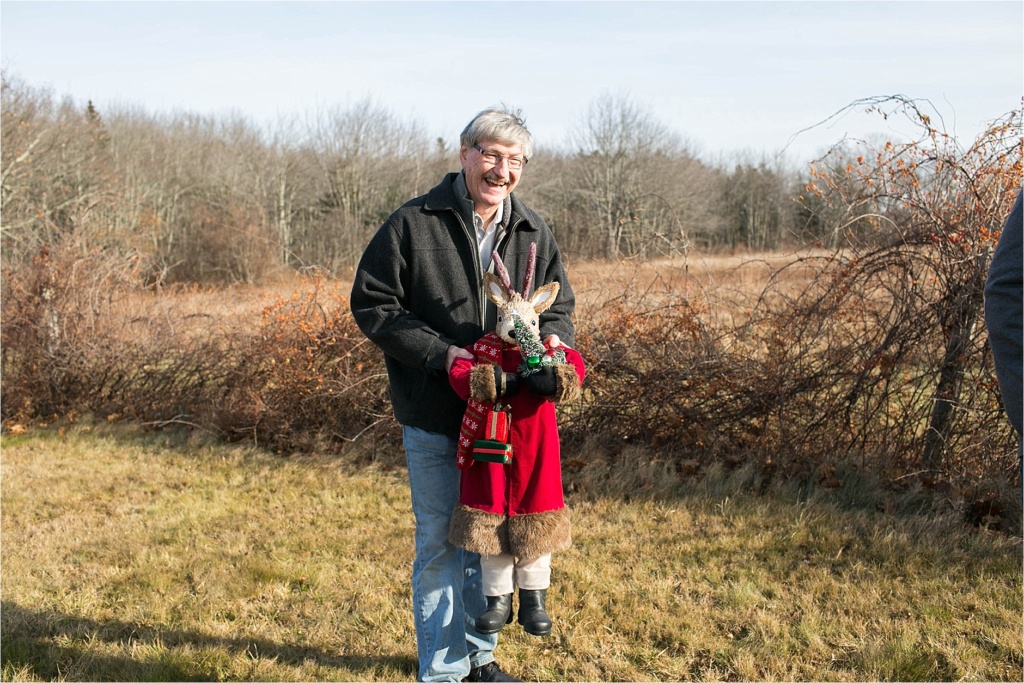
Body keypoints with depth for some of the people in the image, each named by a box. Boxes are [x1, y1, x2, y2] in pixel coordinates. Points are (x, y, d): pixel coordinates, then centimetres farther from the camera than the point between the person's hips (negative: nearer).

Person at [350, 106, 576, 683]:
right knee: (441, 543, 3)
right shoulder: (413, 224, -9)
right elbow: (373, 305, -9)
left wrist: (553, 337, -8)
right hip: (435, 417, -4)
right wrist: (442, 354, -19)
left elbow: (559, 303, 16)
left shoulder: (535, 233, 5)